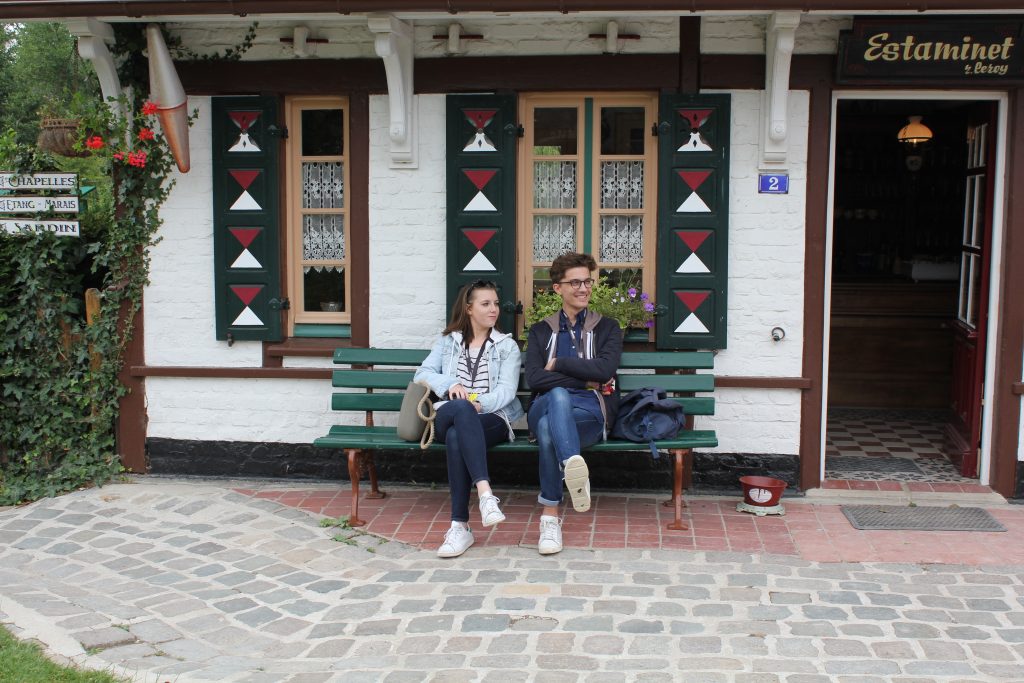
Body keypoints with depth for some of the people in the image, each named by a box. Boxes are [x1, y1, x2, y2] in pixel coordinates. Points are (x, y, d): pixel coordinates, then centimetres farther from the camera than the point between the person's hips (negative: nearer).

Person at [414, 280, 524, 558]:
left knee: (456, 436, -38)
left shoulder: (507, 346, 16)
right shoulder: (448, 341, 22)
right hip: (448, 417, 1)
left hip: (493, 418, -1)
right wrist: (449, 385, -11)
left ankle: (460, 526, -41)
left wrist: (481, 403, -18)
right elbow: (423, 373, 10)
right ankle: (485, 492, -52)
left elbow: (507, 390, 1)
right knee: (461, 408, -40)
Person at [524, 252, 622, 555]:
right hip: (547, 404, 0)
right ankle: (576, 468, -65)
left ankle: (550, 513, -43)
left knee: (548, 427, -37)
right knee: (559, 395, -41)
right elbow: (534, 378, 3)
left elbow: (605, 369, -3)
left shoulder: (607, 328, 20)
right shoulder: (541, 331, 23)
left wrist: (558, 363, 1)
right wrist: (585, 381, -3)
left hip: (592, 410, 0)